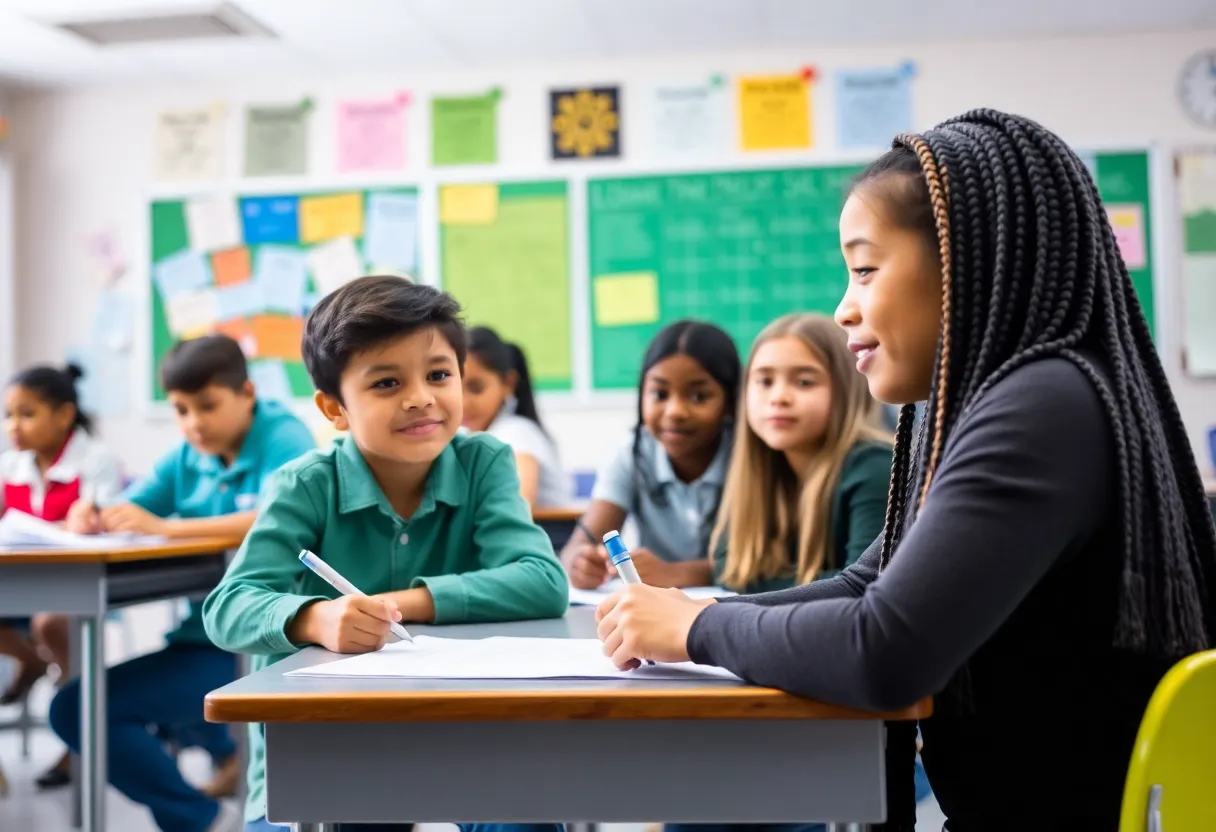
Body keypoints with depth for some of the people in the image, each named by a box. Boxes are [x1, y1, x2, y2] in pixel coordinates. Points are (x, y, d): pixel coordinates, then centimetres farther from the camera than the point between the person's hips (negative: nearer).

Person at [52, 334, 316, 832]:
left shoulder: (285, 441, -12)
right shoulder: (187, 457, 8)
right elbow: (122, 514, 6)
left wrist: (163, 526, -35)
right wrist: (90, 517, -19)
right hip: (204, 636, 8)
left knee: (81, 708, -14)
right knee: (71, 708, 7)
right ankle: (226, 752, 17)